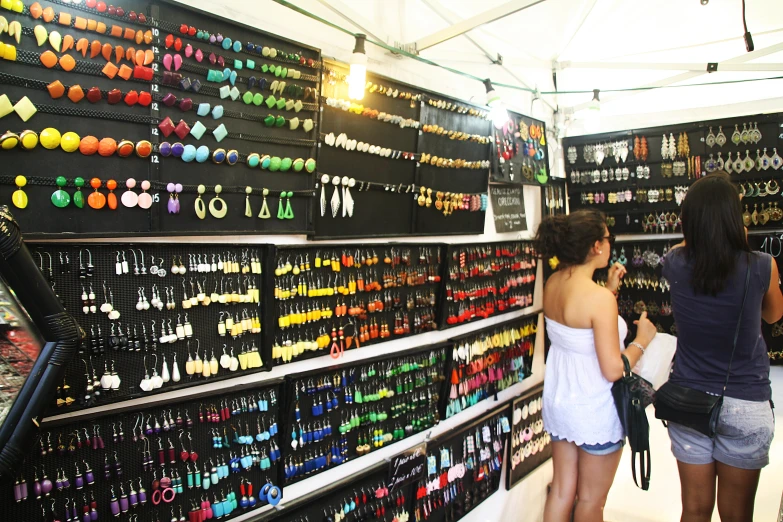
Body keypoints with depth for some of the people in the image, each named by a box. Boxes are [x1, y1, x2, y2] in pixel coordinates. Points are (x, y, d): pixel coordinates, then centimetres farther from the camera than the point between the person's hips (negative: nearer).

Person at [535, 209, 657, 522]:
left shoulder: (553, 283, -3)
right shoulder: (599, 297, -26)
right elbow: (612, 370, -24)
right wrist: (642, 339, -8)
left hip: (558, 400, 7)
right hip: (594, 410, -7)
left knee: (561, 489, 20)